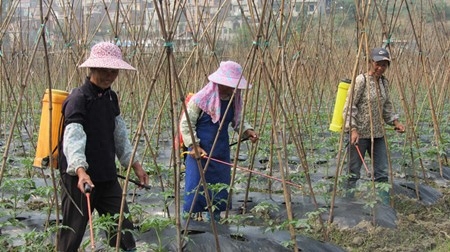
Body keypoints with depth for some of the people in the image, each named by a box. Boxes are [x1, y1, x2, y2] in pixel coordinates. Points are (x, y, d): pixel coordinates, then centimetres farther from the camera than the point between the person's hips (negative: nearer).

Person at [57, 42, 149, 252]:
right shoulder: (78, 98, -15)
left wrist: (135, 164, 17)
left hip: (107, 177, 7)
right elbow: (73, 137, -28)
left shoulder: (111, 97, 10)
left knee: (124, 231, 6)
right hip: (79, 178, -7)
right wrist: (80, 170, -43)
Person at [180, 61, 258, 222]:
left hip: (222, 154, 6)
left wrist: (247, 131, -5)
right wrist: (193, 145, -19)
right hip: (200, 153, -6)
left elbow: (238, 121, 15)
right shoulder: (200, 99, -15)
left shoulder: (235, 100, 2)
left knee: (220, 190, 10)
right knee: (194, 190, -5)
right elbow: (185, 124, -10)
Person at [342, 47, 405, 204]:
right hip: (360, 133, -7)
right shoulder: (361, 80, -14)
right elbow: (349, 106, -15)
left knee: (382, 172, 10)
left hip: (378, 134, 7)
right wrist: (353, 129, -24)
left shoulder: (384, 82, 8)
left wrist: (395, 121, 5)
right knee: (353, 173, 1)